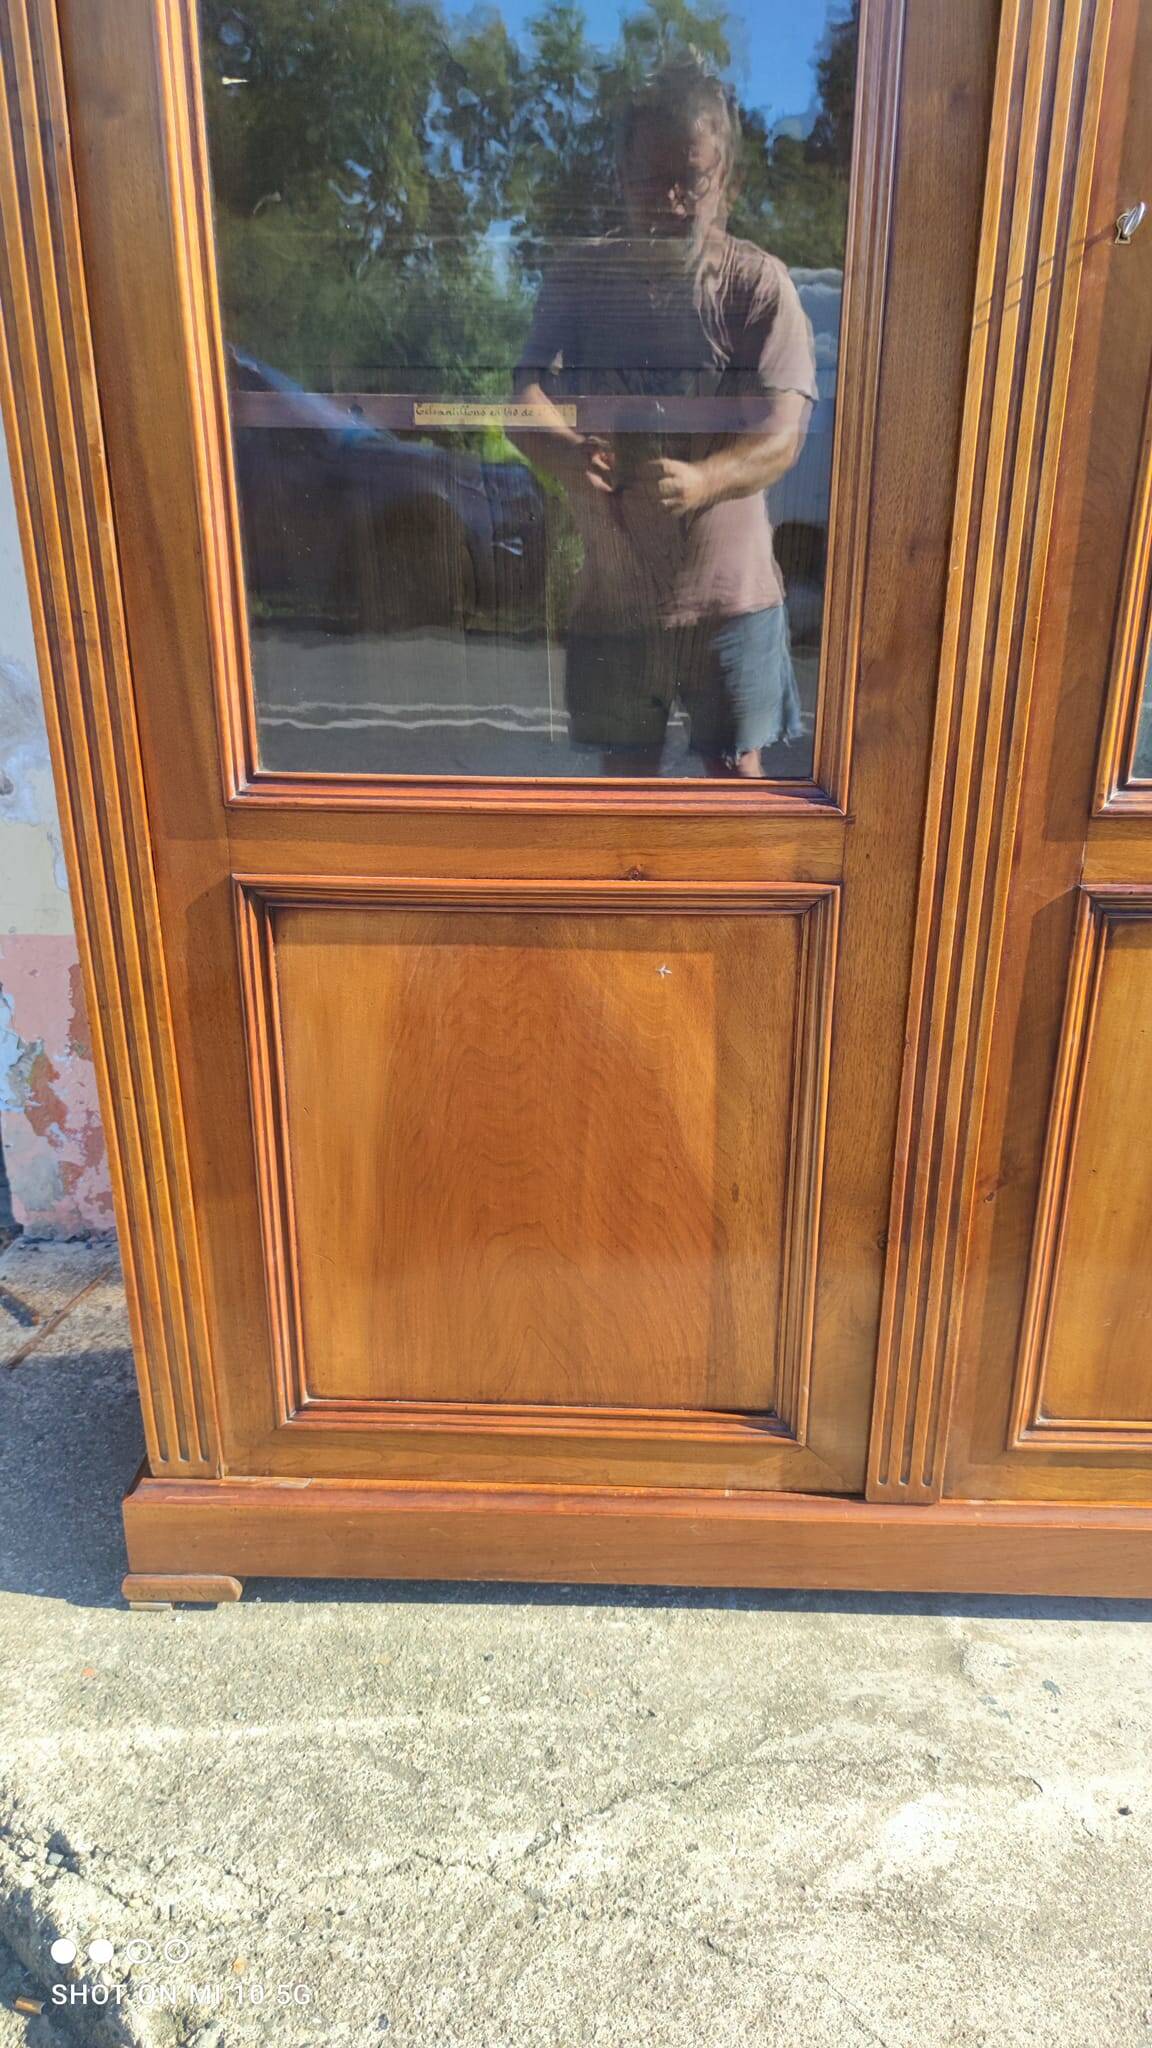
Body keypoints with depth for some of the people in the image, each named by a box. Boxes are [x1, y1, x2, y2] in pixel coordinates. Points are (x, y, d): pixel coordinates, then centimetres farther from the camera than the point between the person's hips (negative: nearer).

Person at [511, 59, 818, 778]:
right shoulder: (581, 273, 0)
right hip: (615, 585, 2)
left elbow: (782, 434, -17)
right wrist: (565, 448, -35)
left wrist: (703, 479, -39)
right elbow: (531, 394, -10)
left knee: (737, 767, 10)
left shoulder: (759, 282, -8)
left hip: (730, 588, -2)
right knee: (627, 763, 16)